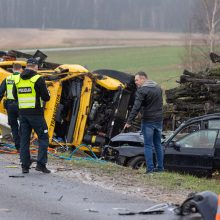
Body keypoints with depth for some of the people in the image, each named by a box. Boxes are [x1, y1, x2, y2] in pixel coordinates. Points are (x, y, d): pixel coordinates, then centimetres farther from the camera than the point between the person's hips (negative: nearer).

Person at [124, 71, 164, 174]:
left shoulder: (142, 90, -14)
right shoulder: (158, 88, 12)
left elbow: (136, 107, -21)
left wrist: (129, 121, -21)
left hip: (148, 121, -7)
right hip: (159, 120, 7)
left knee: (148, 145, -3)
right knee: (158, 144, 15)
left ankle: (150, 168, -6)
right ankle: (160, 167, 17)